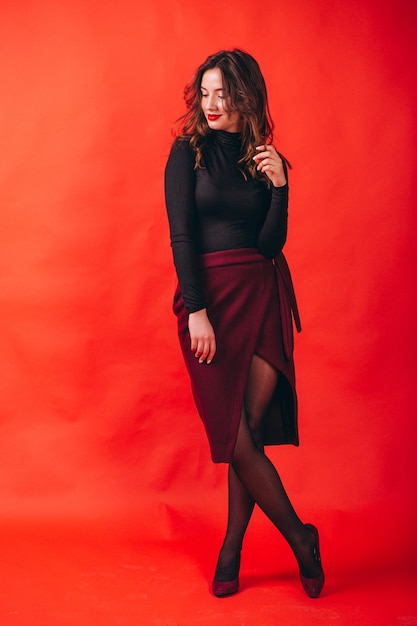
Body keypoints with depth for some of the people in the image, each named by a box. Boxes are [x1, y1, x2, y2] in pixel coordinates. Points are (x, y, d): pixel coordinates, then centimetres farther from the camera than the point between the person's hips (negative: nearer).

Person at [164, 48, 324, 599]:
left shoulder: (266, 159, 11)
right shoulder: (188, 151, 4)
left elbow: (271, 245, 3)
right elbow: (181, 236, -5)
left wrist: (279, 186, -10)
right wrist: (197, 310, -13)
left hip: (263, 297, 2)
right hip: (208, 297, -2)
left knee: (249, 431, -3)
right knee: (236, 436, -3)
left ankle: (231, 553, 13)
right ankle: (300, 540, 14)